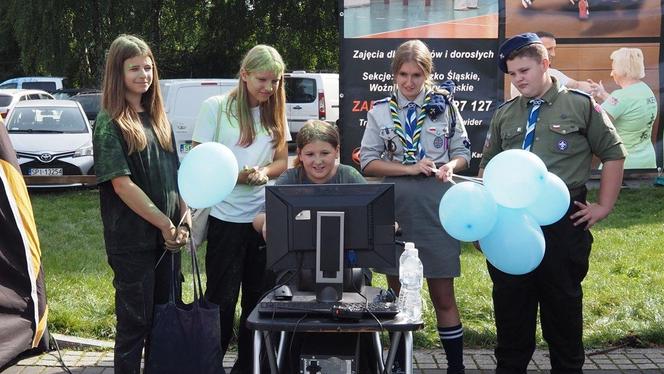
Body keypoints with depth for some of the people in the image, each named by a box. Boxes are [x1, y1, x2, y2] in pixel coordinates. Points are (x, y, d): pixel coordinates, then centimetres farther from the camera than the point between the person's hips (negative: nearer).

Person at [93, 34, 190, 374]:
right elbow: (121, 183, -15)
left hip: (167, 235, 7)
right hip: (132, 240, -6)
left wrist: (184, 218, -1)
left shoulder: (157, 118, 12)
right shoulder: (109, 123, -8)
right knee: (135, 320, 1)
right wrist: (165, 224, -15)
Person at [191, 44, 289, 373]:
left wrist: (264, 172, -11)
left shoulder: (275, 113, 9)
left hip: (264, 216, 5)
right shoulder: (215, 107, -5)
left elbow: (282, 161, 12)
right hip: (226, 218, -4)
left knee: (258, 297, 10)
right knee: (221, 298, 2)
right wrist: (237, 175, -22)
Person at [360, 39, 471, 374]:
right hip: (394, 209, 1)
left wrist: (449, 167, -14)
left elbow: (462, 153, 9)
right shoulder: (380, 111, 4)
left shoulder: (444, 106, 4)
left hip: (435, 210, -1)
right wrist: (410, 168, -12)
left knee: (443, 297, 4)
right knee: (397, 294, 11)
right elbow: (368, 162, 0)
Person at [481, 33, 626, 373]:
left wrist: (604, 206, -1)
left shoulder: (580, 106, 1)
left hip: (562, 221, -3)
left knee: (562, 305, 7)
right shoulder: (504, 115, 11)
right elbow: (487, 167, 16)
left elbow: (613, 155, 4)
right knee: (510, 306, 11)